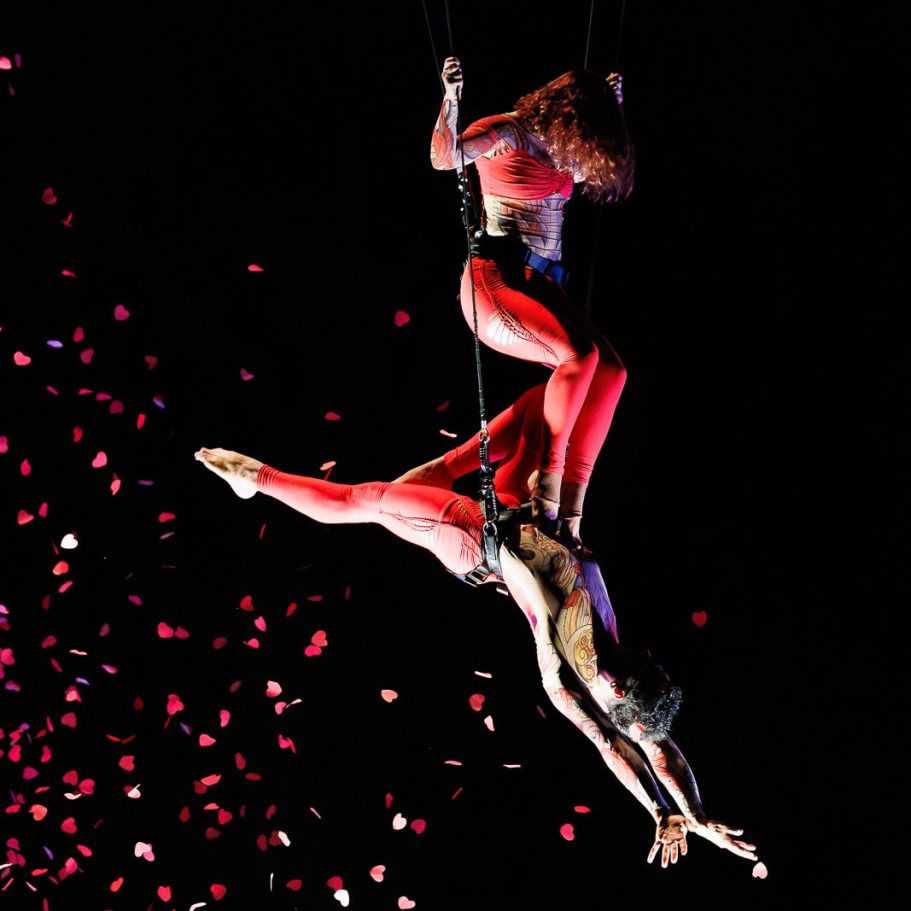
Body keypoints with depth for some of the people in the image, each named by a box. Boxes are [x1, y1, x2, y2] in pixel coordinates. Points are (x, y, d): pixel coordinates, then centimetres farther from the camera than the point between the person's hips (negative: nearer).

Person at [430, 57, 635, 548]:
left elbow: (598, 162, 37)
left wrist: (612, 103, 32)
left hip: (542, 285, 8)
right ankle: (545, 485, -24)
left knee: (610, 370, -11)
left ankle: (569, 517, -13)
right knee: (580, 354, -31)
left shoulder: (558, 147, 14)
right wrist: (451, 99, -39)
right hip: (497, 278, -8)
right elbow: (445, 158, -25)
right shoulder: (505, 134, -8)